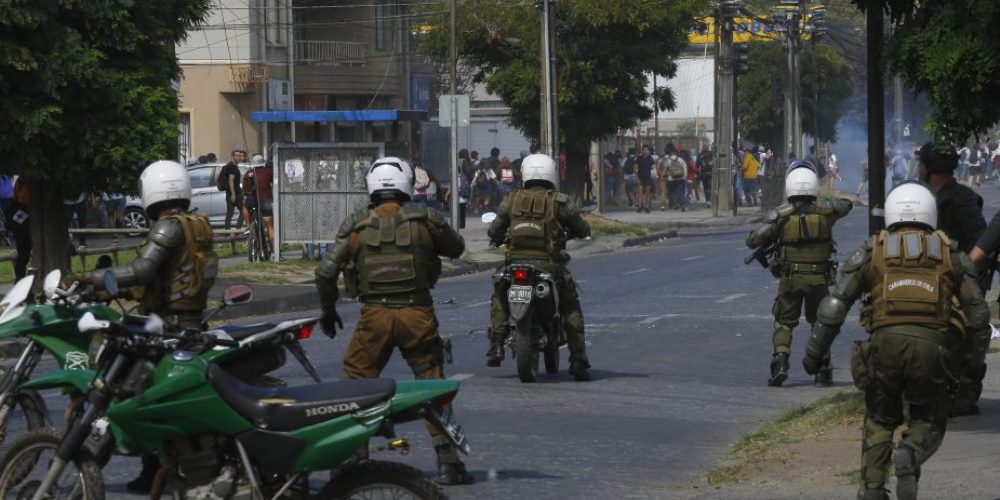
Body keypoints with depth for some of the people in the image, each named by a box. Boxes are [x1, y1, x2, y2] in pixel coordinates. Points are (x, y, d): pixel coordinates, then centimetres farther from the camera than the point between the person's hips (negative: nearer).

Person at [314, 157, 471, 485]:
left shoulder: (356, 226, 2)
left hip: (375, 316, 0)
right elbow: (457, 248, 17)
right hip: (418, 314, 0)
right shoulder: (424, 220, 1)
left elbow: (326, 271, 1)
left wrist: (327, 310, 16)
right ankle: (447, 462, 4)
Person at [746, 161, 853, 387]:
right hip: (819, 278, 1)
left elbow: (753, 241, -9)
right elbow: (847, 205, 17)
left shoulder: (781, 215, -11)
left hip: (790, 278, -1)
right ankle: (823, 371, 13)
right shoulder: (825, 210, -6)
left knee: (784, 322, 11)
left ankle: (780, 361, -9)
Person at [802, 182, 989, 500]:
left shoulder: (871, 252, 15)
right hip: (931, 347, 0)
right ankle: (909, 457, -18)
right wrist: (977, 355, 27)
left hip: (885, 343, 0)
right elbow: (978, 312, 12)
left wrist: (814, 352, 13)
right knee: (928, 425, 15)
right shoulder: (951, 254, 16)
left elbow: (835, 305, 9)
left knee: (879, 421, 20)